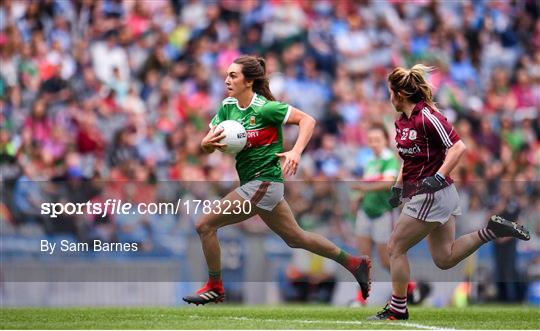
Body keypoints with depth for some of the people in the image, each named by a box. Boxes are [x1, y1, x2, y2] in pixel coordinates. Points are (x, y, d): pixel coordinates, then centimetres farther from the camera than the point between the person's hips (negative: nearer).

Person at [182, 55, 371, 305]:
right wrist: (209, 143, -19)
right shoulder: (228, 107, 5)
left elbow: (307, 120, -15)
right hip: (251, 181, 8)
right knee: (295, 238, 18)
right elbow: (205, 147, 4)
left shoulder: (265, 108, -16)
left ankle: (214, 287, 7)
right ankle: (354, 263, 29)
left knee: (205, 225, -8)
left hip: (264, 181, -8)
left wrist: (296, 152, -28)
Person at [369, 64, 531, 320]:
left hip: (431, 195, -10)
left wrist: (439, 177, -29)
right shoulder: (402, 122, 10)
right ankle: (493, 230, 8)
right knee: (445, 259, 10)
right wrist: (398, 187, 18)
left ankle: (397, 310, 9)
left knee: (396, 248, 0)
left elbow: (458, 147, -22)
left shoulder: (427, 117, -18)